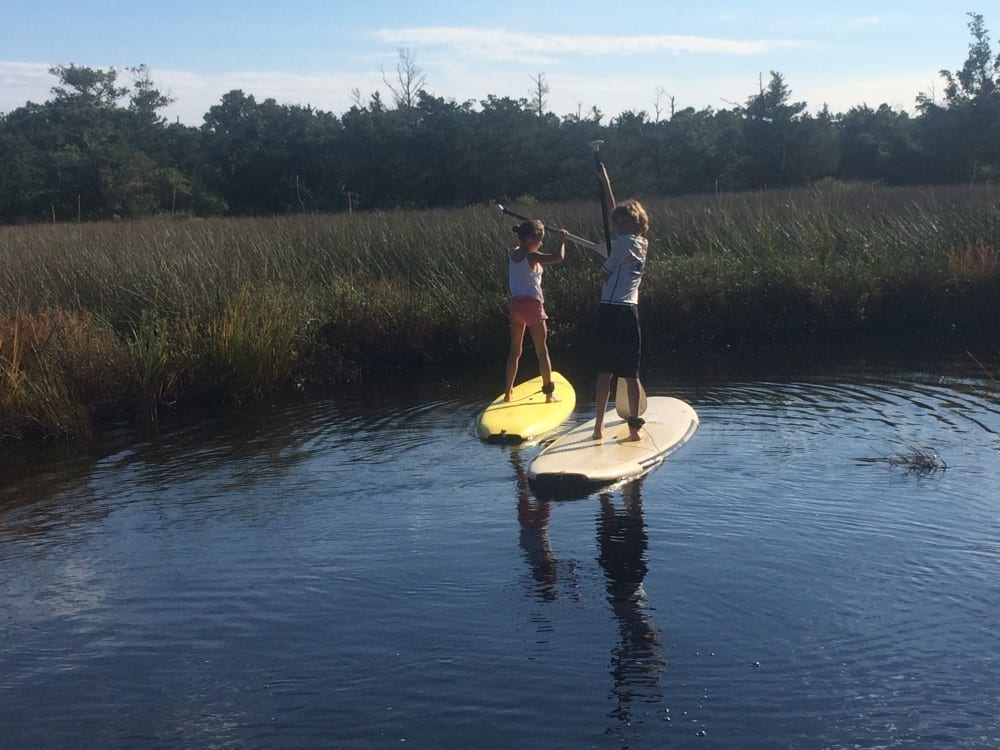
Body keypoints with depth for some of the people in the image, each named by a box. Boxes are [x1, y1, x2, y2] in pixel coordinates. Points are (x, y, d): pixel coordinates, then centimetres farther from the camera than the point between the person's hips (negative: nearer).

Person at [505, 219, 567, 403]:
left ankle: (508, 392, 16)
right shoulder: (532, 257, -14)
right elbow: (559, 257, -22)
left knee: (515, 350, 15)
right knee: (542, 350, 4)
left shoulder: (511, 255, 5)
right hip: (532, 304, -6)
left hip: (515, 304, 6)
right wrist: (562, 239, -7)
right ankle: (549, 393, 8)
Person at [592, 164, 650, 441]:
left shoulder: (624, 242, -8)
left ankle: (599, 427, 5)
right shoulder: (641, 243, 13)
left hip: (612, 310, -5)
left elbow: (604, 274, -2)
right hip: (630, 311, 6)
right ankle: (635, 427, 9)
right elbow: (616, 210, 24)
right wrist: (604, 179, 31)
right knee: (631, 373, 7)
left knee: (605, 370, 1)